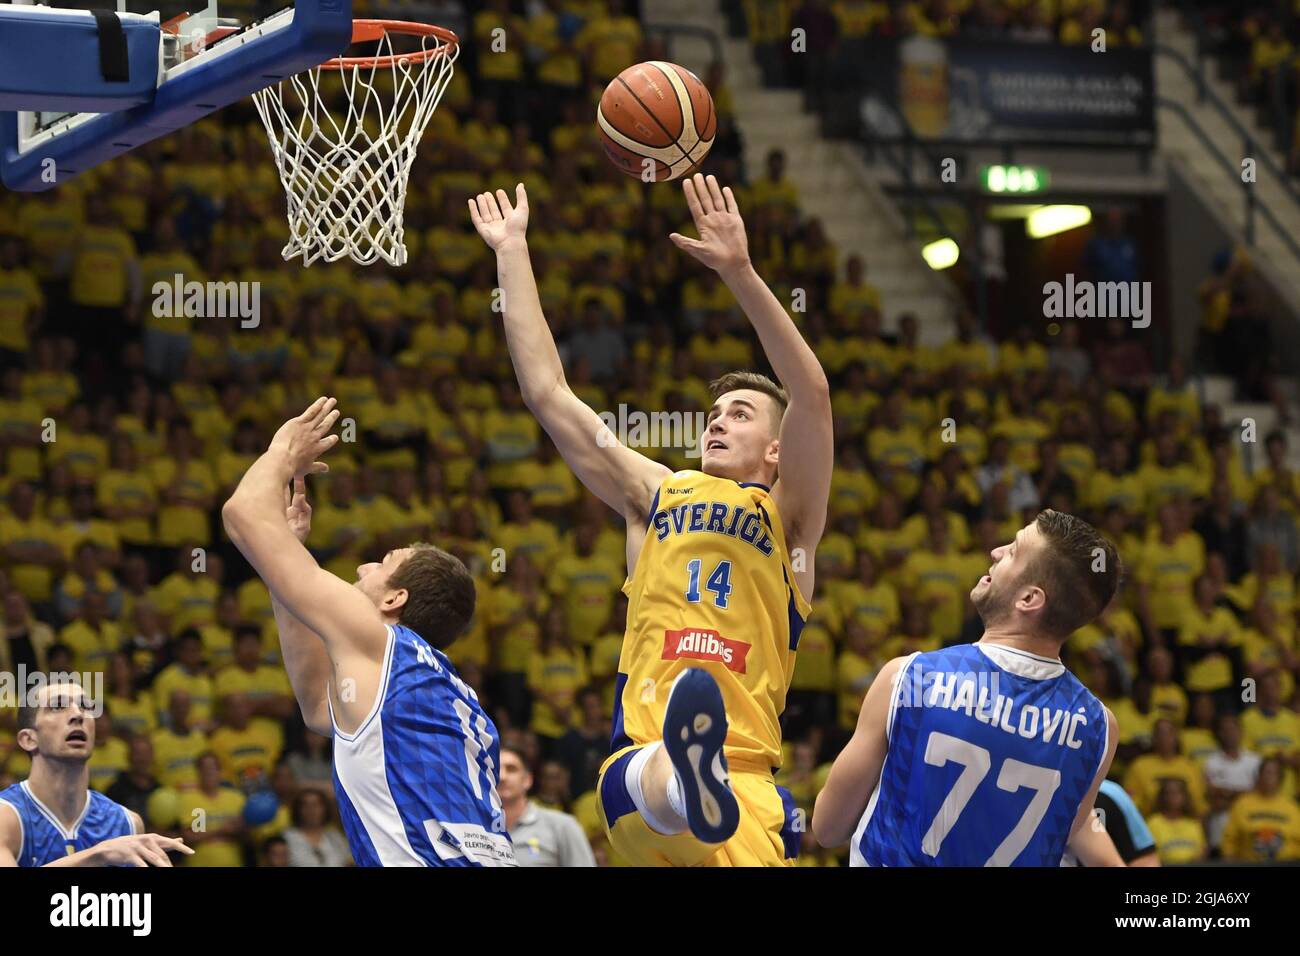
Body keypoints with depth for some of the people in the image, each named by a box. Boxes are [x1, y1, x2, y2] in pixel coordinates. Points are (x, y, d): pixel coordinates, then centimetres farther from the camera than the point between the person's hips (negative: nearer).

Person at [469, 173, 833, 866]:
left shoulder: (788, 516, 14)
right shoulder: (656, 496, 24)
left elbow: (812, 393, -4)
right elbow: (546, 392, 22)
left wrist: (738, 271, -14)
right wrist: (512, 253, 22)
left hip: (747, 776, 1)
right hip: (641, 762, -1)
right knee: (647, 781, -39)